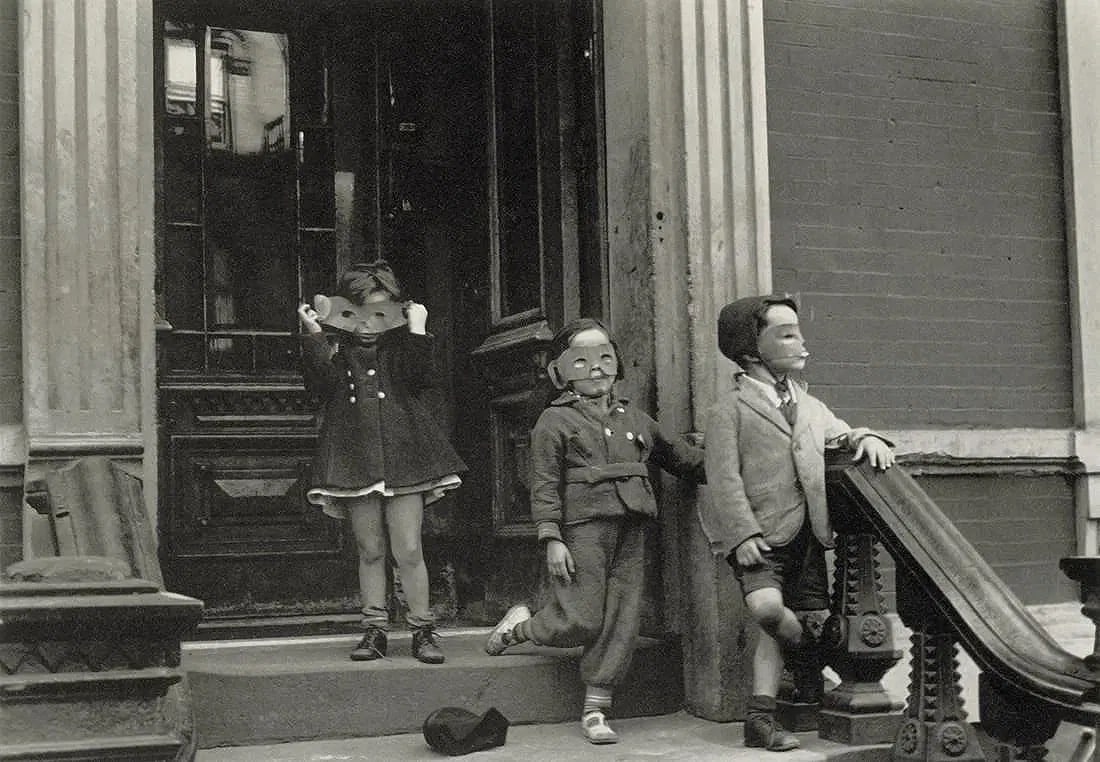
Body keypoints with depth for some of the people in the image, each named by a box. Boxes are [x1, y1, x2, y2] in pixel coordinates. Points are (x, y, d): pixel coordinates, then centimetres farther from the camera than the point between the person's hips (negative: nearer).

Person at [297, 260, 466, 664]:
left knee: (408, 551, -2)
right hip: (355, 459, 1)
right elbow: (322, 384, -11)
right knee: (370, 550, 7)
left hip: (402, 455, -1)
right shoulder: (335, 349, 7)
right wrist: (313, 335, -14)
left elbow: (422, 379, -9)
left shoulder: (400, 347, 8)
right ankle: (374, 629, 16)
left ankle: (422, 630, 8)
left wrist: (417, 332, -11)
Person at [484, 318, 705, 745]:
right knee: (581, 622, -8)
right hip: (584, 528, -5)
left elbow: (675, 454, 31)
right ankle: (517, 627, 22)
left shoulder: (635, 420, 20)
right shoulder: (555, 421, 3)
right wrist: (551, 538, -11)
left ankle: (595, 710, 10)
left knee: (620, 622, 2)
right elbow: (544, 485, -3)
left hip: (630, 532, 6)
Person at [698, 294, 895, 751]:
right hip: (761, 533, -6)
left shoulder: (807, 404, 18)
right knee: (767, 606, -27)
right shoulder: (730, 405, -3)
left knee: (812, 616, 2)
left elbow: (841, 434, 27)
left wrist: (867, 439, 1)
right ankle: (810, 649, 9)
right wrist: (743, 534, -18)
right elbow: (724, 477, -8)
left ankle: (760, 718, 13)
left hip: (807, 533, 7)